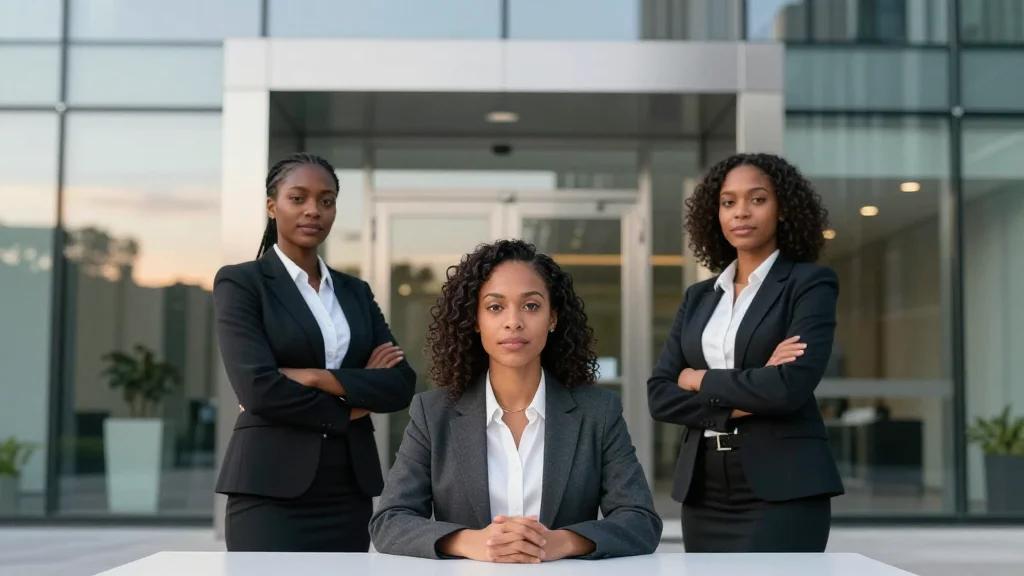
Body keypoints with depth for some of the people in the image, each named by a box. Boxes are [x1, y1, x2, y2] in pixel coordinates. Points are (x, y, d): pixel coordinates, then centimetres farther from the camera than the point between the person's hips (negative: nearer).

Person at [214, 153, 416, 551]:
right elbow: (257, 388, -14)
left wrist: (319, 378, -11)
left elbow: (401, 384, 2)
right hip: (272, 490, -5)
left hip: (349, 490, 5)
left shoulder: (355, 292, 14)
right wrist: (349, 407, -5)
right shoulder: (240, 282, -1)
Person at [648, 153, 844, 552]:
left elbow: (791, 385, -16)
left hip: (782, 489, -5)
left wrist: (702, 380, -3)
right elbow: (659, 396, 4)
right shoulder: (699, 296, 13)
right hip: (704, 491, 5)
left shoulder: (810, 283, -2)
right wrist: (739, 404, -10)